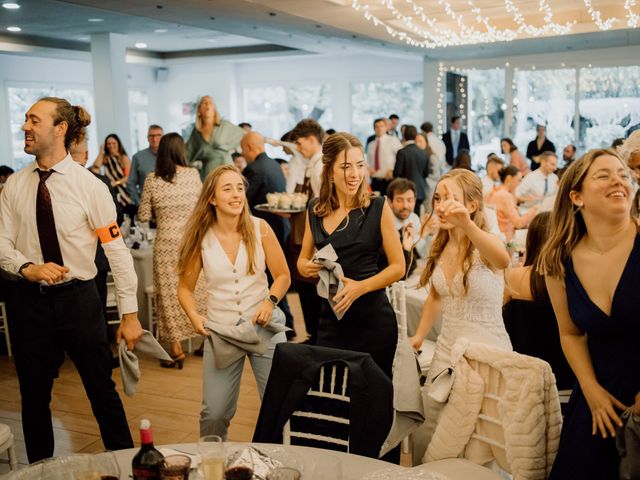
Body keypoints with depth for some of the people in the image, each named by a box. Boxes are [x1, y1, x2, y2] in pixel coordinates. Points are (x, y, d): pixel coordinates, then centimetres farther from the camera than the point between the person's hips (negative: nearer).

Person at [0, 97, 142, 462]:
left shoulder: (89, 186, -11)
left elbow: (117, 250, -11)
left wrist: (130, 314, -12)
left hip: (78, 298, -3)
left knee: (102, 389, 7)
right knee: (34, 395, 15)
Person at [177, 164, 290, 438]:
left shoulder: (260, 228, -3)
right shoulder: (201, 238, -2)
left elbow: (283, 276, 3)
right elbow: (185, 287, 6)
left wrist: (270, 301, -15)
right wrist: (194, 317, -11)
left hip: (264, 326, 0)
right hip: (220, 330, 0)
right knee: (214, 412, -1)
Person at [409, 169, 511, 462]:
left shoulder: (485, 244, -16)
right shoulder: (440, 246, 3)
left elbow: (502, 260, -43)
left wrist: (467, 224, -59)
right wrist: (419, 336, 9)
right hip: (447, 351, 6)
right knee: (425, 439, 13)